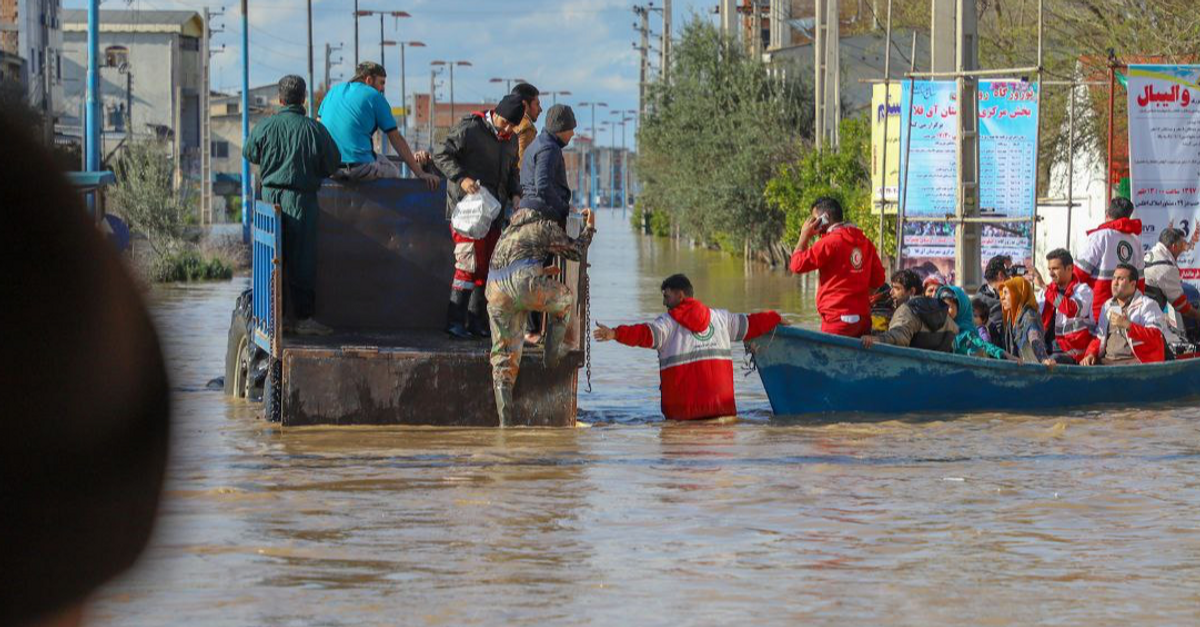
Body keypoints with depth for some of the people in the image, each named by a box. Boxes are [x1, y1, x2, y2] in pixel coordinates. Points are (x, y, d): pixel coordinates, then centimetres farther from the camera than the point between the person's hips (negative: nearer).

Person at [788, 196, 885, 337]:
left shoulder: (830, 242, -11)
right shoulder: (865, 242, 10)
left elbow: (797, 265, -9)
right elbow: (878, 279, 13)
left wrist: (805, 236, 2)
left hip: (837, 320, -7)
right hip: (863, 318, 7)